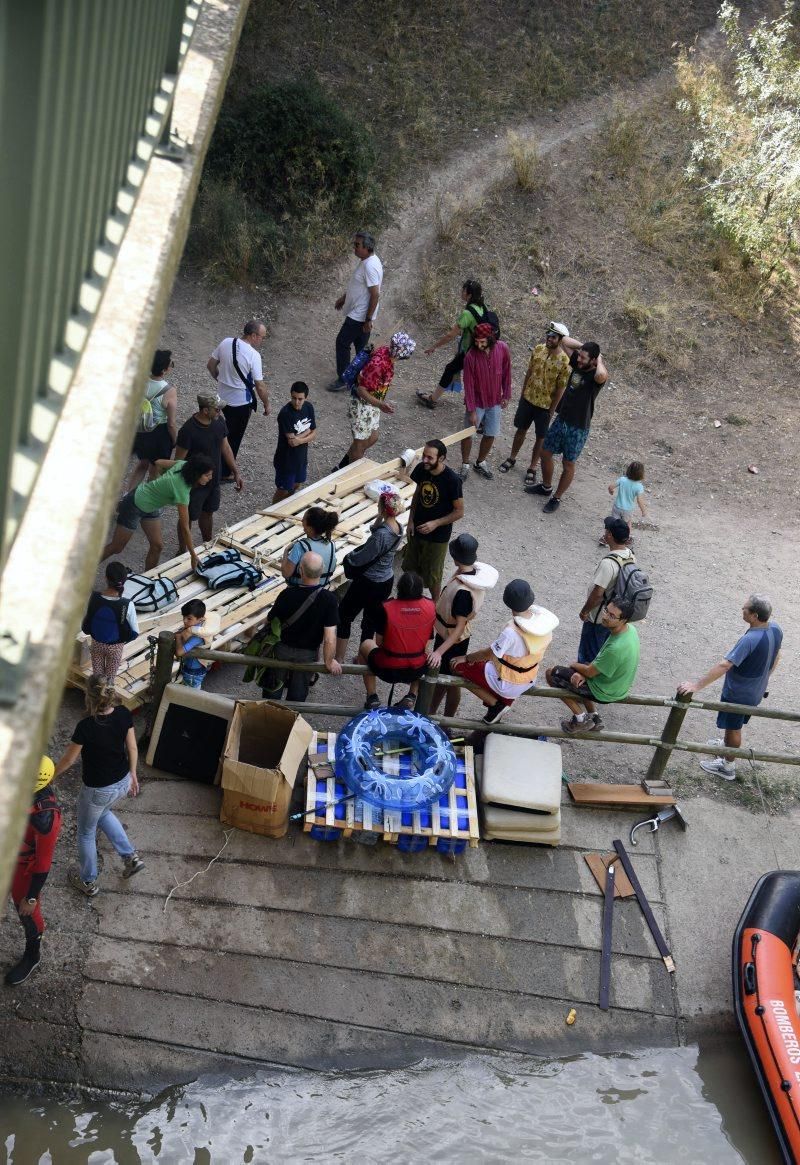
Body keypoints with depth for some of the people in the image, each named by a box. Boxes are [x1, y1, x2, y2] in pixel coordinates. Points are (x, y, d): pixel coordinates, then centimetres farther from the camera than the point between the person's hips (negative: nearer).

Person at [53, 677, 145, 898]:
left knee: (86, 833, 22)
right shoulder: (124, 714, -15)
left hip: (98, 790, -5)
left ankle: (88, 882, 42)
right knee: (102, 813, 36)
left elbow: (69, 759, -14)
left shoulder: (86, 726, -30)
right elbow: (132, 749, -2)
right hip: (123, 782, 5)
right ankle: (131, 857, 33)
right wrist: (132, 775, 15)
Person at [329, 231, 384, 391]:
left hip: (359, 316, -10)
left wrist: (368, 320, -24)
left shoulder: (370, 266, -26)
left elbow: (375, 295, -27)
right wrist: (344, 297, 27)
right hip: (358, 313, 10)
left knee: (342, 343, -1)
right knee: (360, 345, 17)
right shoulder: (366, 261, 6)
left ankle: (343, 380, 8)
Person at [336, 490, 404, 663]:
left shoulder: (382, 534, -30)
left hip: (368, 584, -8)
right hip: (387, 582, 8)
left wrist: (349, 557, -1)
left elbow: (361, 559, -21)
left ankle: (339, 659, 19)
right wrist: (379, 519, -7)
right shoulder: (399, 528, -5)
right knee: (370, 622, 21)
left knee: (343, 617, 11)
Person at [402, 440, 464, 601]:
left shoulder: (452, 480, -27)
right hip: (417, 529, 5)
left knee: (432, 575, 11)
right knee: (411, 568, 21)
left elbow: (459, 512, -17)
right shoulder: (421, 469, -11)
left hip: (438, 535, -5)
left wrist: (435, 523, -25)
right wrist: (411, 520, 1)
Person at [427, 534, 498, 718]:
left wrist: (439, 651, -33)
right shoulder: (472, 573, -8)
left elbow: (460, 627, -31)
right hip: (446, 633, 8)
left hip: (454, 639, -8)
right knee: (440, 674, 24)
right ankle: (430, 712, 42)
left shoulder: (463, 591, -35)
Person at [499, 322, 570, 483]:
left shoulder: (565, 361, -22)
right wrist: (523, 393, 10)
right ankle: (512, 458, 39)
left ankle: (532, 468, 26)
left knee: (540, 437, 11)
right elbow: (529, 372, 5)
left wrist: (552, 410, -12)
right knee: (521, 429, 19)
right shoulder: (538, 349, -8)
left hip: (545, 405, -4)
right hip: (527, 399, 4)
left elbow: (560, 389, -15)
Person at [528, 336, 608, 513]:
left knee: (568, 464, 8)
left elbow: (602, 375, -48)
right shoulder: (578, 363, -3)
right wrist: (584, 346, -7)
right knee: (545, 452, 18)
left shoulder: (597, 374, -21)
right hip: (561, 420, 7)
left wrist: (600, 360, -28)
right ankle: (545, 487, 41)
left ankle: (557, 498, 26)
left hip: (579, 428, -7)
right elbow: (565, 340, 3)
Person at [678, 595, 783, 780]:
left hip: (738, 693, -7)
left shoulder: (751, 639, -37)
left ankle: (728, 766, 33)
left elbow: (724, 665, -40)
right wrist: (764, 679, 22)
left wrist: (697, 685, -38)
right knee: (734, 725, 31)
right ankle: (727, 745, 55)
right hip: (756, 691, 7)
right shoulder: (775, 628, -11)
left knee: (733, 727, 14)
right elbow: (775, 657, 6)